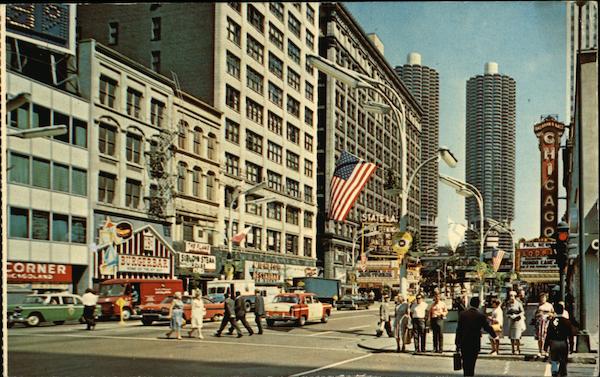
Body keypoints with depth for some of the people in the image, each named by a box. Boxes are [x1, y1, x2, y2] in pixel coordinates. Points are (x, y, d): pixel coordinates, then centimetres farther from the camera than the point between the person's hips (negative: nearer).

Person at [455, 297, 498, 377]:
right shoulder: (481, 316, -7)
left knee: (465, 363, 14)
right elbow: (487, 327, 2)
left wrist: (457, 343, 4)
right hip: (475, 343, -2)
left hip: (464, 343, 2)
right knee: (471, 364, 4)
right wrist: (494, 336, 21)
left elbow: (459, 329, -1)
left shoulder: (462, 314, -2)